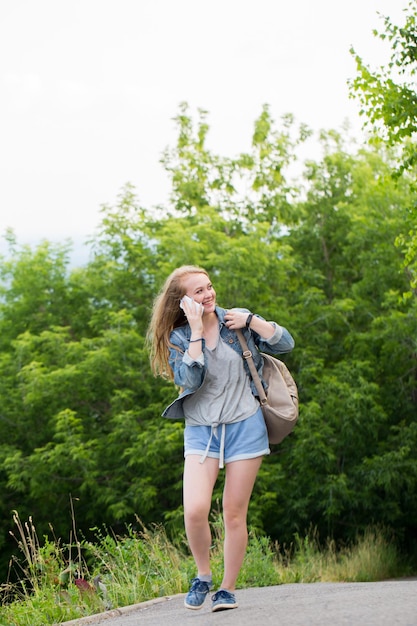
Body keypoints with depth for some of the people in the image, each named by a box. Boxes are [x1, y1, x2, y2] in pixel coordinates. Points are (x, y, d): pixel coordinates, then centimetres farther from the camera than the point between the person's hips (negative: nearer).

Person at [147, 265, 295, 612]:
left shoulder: (237, 320, 2)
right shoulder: (177, 338, 0)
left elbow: (286, 343, 0)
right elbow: (190, 380, -17)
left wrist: (251, 321, -11)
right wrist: (197, 331, -17)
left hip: (244, 426, 0)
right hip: (201, 430, 0)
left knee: (234, 514, 3)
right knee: (195, 510, -16)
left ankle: (228, 589, 17)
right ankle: (203, 576, 9)